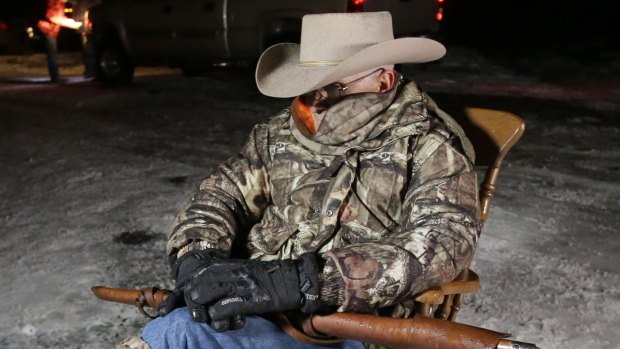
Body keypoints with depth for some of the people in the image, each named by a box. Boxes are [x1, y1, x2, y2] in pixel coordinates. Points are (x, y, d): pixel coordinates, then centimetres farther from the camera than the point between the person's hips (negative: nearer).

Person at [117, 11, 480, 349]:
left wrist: (298, 280, -27)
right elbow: (224, 193, 13)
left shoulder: (431, 144, -4)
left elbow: (443, 243, -18)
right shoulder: (282, 132, 12)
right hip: (251, 310, 5)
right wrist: (196, 258, -10)